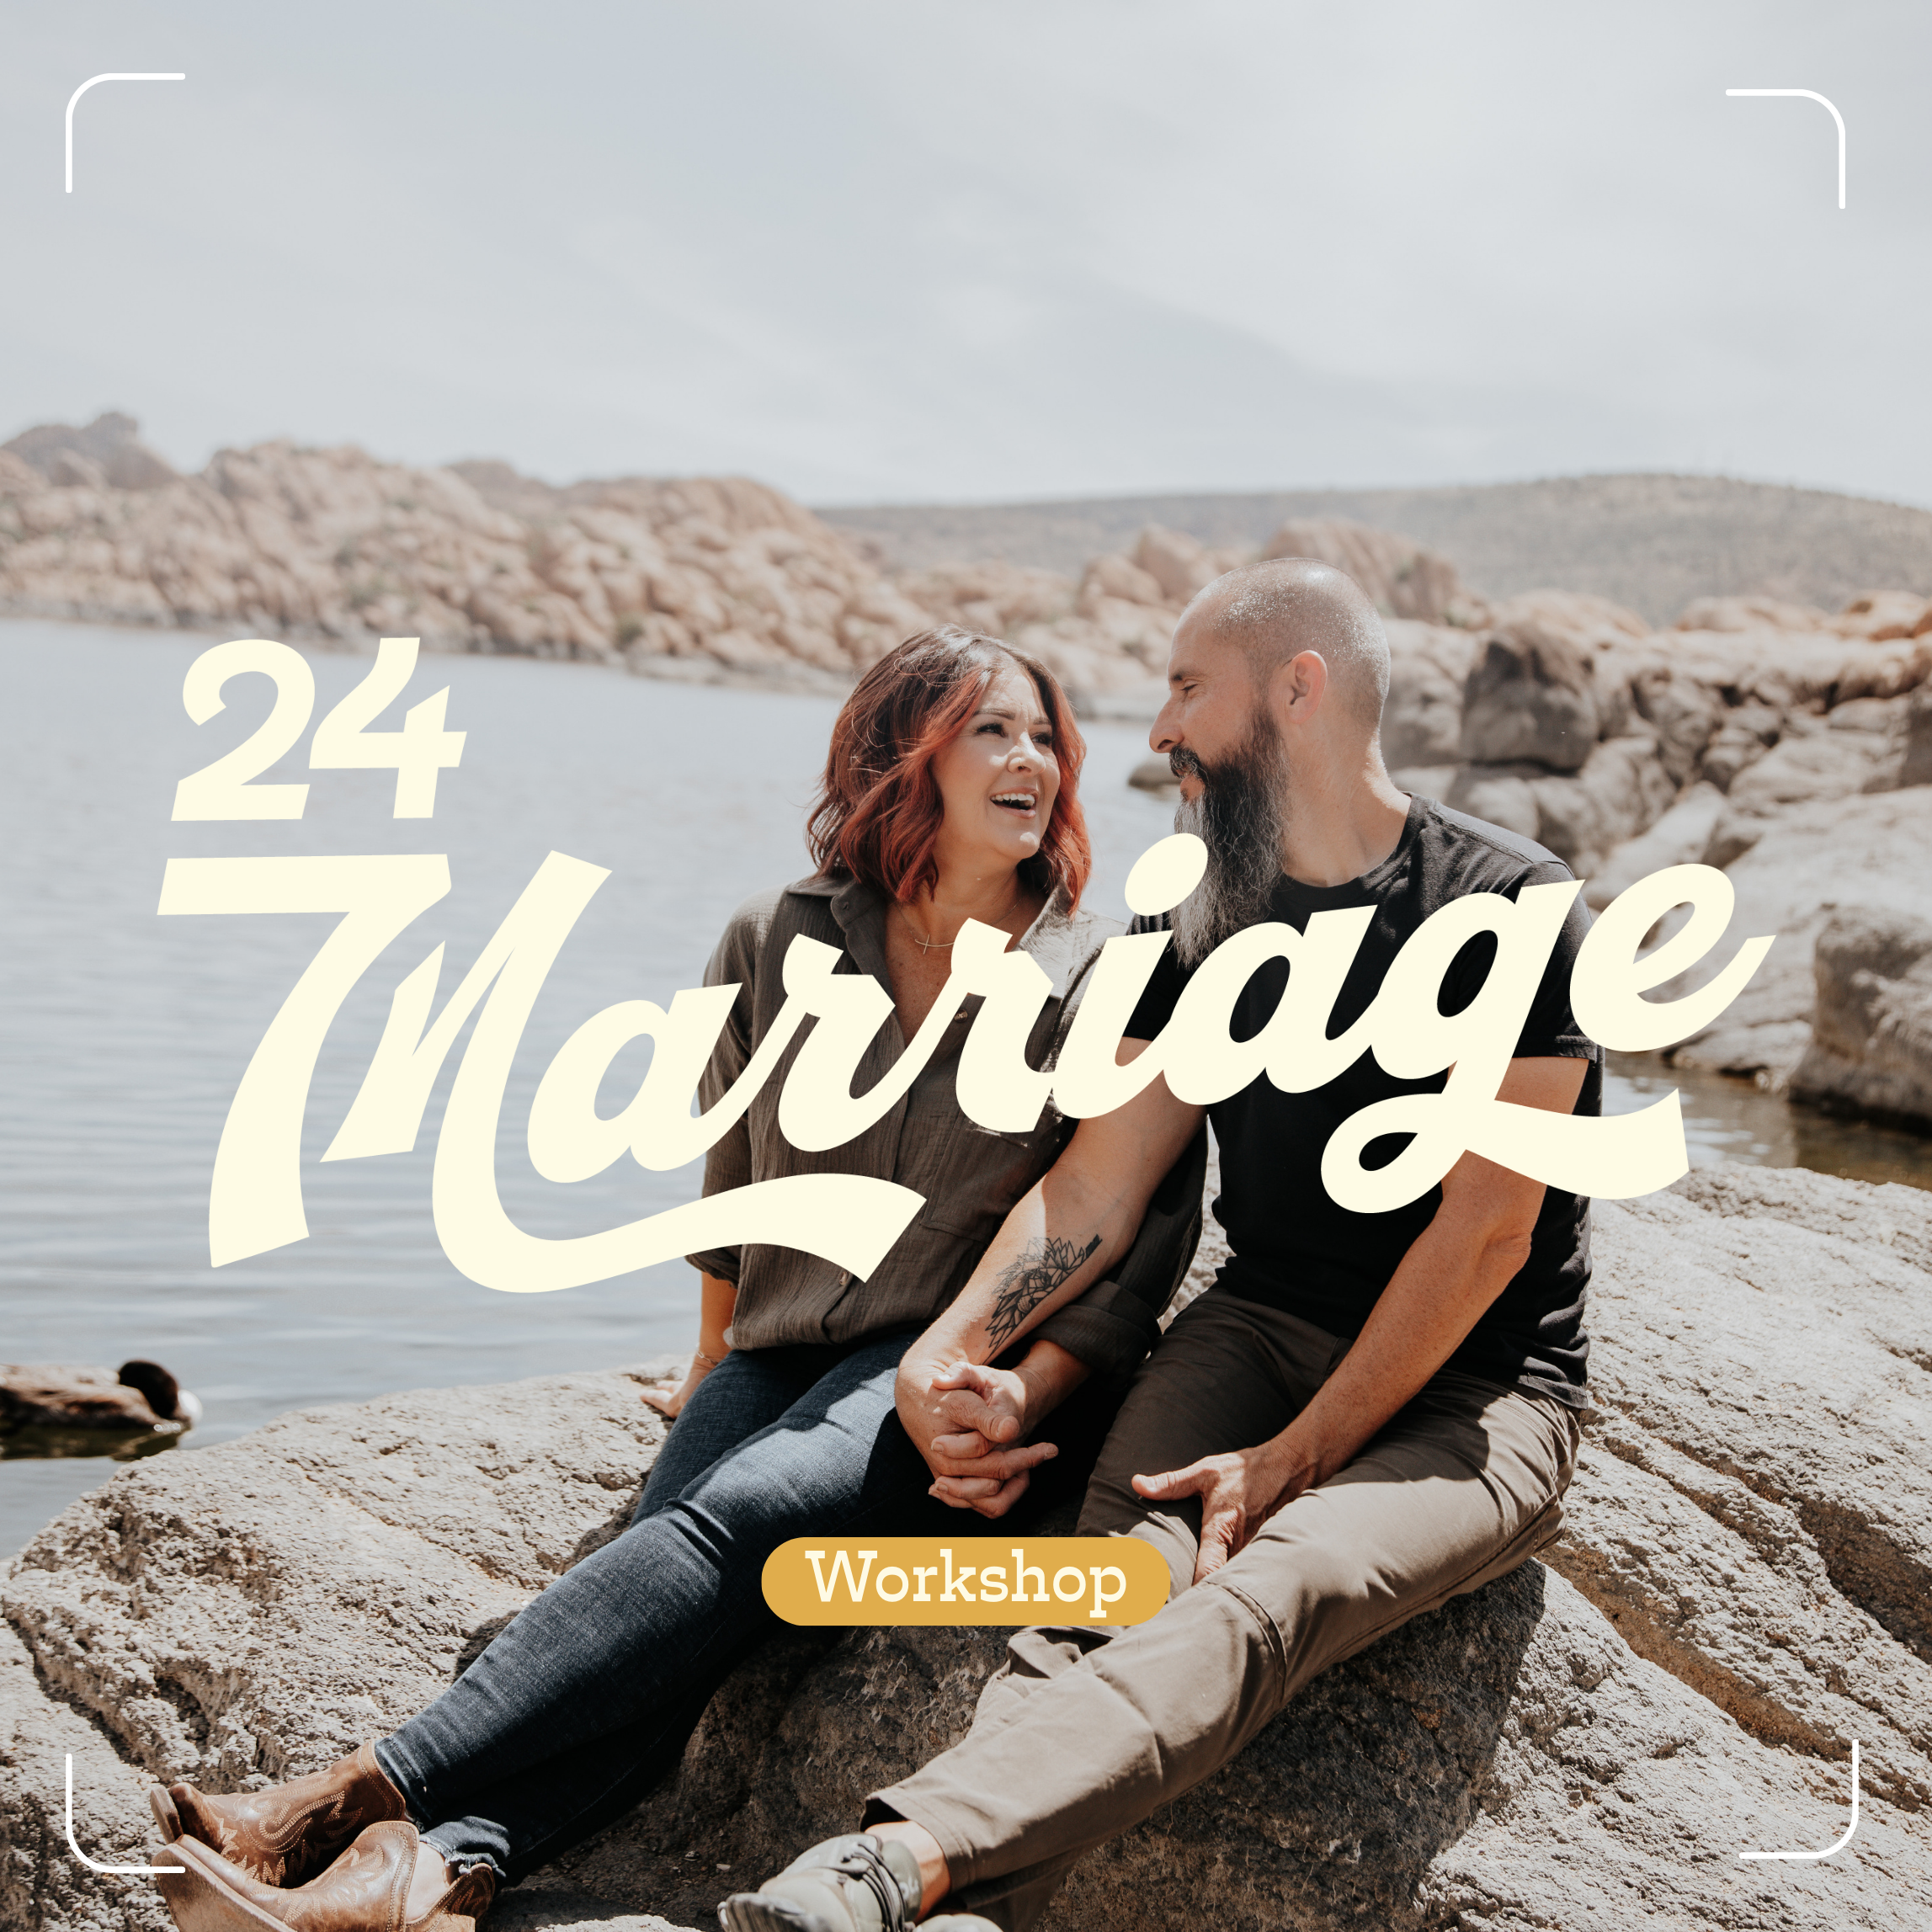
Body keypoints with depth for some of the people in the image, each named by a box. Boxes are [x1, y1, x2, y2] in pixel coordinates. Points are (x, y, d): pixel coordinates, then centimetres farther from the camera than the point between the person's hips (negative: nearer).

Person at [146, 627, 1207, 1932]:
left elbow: (1141, 1251, -3)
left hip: (974, 1366, -3)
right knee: (676, 1619, -28)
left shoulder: (1110, 987, 2)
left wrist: (1018, 1399, -17)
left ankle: (358, 1801, -42)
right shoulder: (775, 949, 9)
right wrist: (717, 1362, 27)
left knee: (734, 1518, -32)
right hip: (787, 1354, 4)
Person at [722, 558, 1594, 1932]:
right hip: (1260, 1333, 5)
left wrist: (1297, 1458, -18)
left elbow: (1487, 1224, -14)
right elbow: (1091, 1192, 4)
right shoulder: (1211, 931, 10)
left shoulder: (1511, 908, -8)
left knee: (1263, 1592, -35)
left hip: (1474, 1391, -5)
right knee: (1124, 1568, -28)